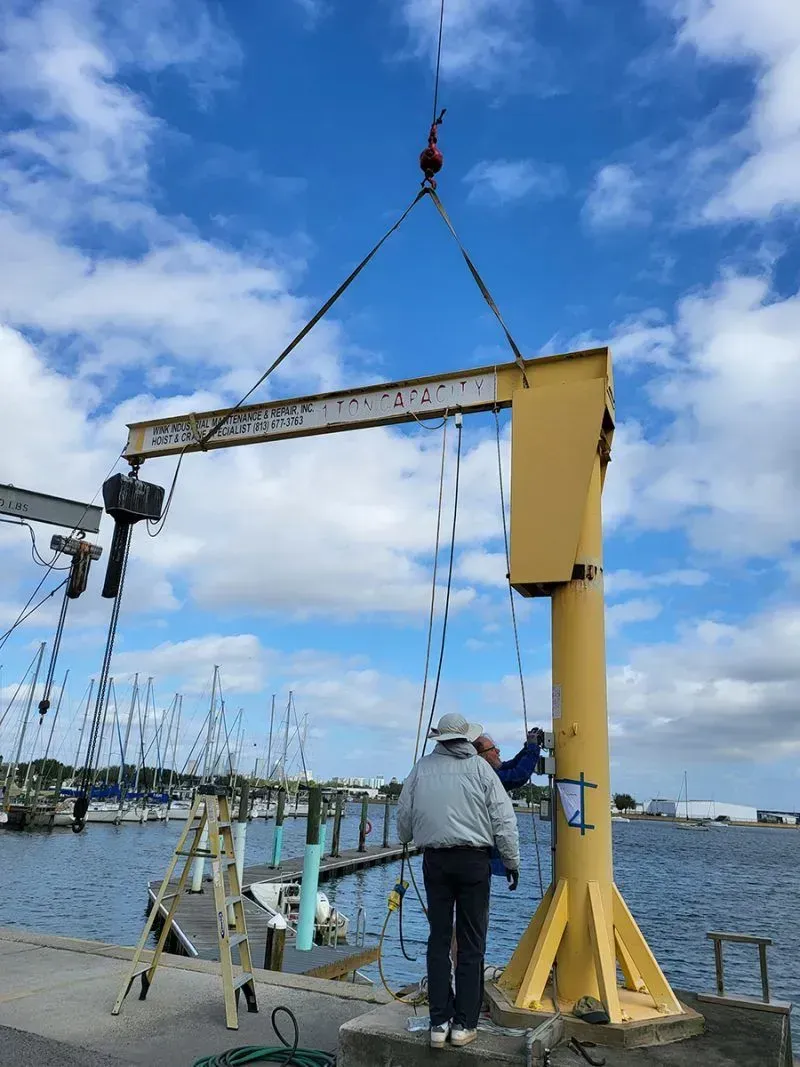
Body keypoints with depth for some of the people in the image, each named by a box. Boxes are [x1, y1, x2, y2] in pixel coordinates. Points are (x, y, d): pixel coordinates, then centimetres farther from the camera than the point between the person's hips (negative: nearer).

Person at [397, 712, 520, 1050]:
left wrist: (409, 839, 30)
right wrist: (512, 862, 6)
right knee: (471, 943, 8)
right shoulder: (480, 768, -4)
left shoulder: (422, 768, 2)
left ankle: (439, 1022, 14)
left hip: (435, 860, 2)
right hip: (473, 859, -2)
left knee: (438, 940, 11)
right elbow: (503, 820, -5)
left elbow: (403, 816, 9)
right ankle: (464, 1023, 11)